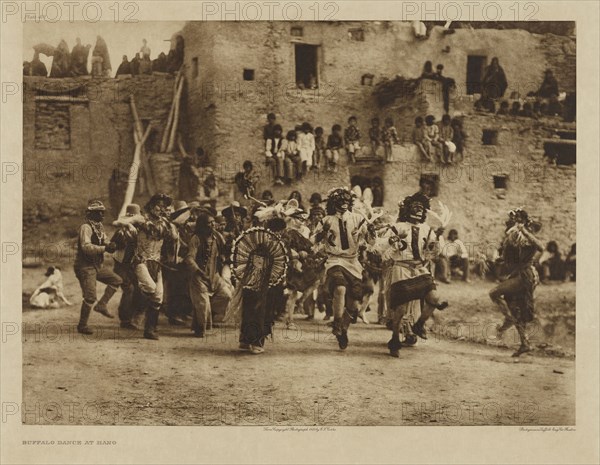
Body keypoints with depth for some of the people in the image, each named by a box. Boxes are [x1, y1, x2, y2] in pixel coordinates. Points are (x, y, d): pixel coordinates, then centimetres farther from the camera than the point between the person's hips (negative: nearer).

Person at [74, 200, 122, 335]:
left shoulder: (99, 227, 11)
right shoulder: (86, 227, -17)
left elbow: (106, 243, 13)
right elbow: (86, 247, -29)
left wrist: (111, 245, -11)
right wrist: (104, 248, -32)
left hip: (97, 265, 9)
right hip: (85, 267, -9)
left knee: (116, 280, 9)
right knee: (90, 297, -10)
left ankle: (101, 305, 11)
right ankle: (82, 326, 2)